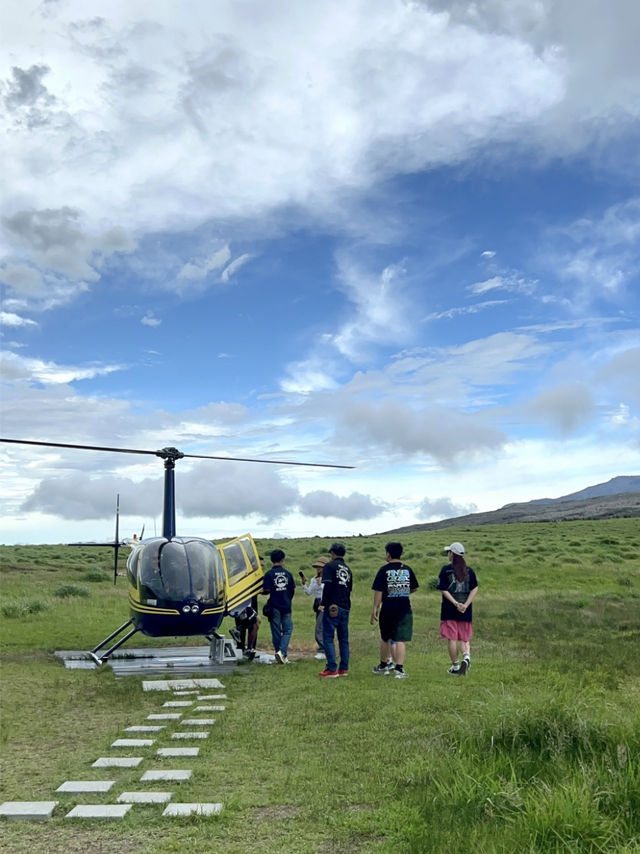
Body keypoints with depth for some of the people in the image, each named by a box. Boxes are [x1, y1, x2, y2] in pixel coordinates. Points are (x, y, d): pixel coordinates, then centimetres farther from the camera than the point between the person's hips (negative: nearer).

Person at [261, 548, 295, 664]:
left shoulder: (269, 574, -7)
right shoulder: (287, 573, 2)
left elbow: (266, 591, -12)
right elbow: (293, 590, 7)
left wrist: (262, 592, 11)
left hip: (274, 607, -1)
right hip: (286, 607, 2)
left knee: (276, 632, 7)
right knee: (287, 630, 7)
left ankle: (280, 655, 11)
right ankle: (282, 651, -11)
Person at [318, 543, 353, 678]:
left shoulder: (330, 566, -5)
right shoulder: (347, 569, 17)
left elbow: (327, 586, -16)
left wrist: (323, 603, -14)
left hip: (332, 607, -7)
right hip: (345, 608, 7)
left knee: (328, 638, -4)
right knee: (344, 638, 12)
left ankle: (332, 669, -8)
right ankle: (344, 668, 13)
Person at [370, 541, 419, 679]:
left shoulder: (384, 570, -6)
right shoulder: (407, 569, 3)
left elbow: (378, 591, -8)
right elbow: (414, 588, 13)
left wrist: (375, 609, -3)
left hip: (387, 610, -1)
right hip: (404, 610, 1)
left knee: (385, 639, 15)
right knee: (401, 640, -1)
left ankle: (383, 665, 29)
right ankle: (399, 669, -8)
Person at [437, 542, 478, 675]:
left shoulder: (446, 569, -5)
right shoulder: (469, 570, 4)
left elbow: (444, 590, -11)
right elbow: (475, 589, -3)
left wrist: (456, 604, -14)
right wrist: (465, 605, -8)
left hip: (449, 610, -3)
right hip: (466, 611, 3)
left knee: (452, 639, 7)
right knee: (464, 638, 13)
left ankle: (455, 666, 12)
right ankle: (466, 656, -13)